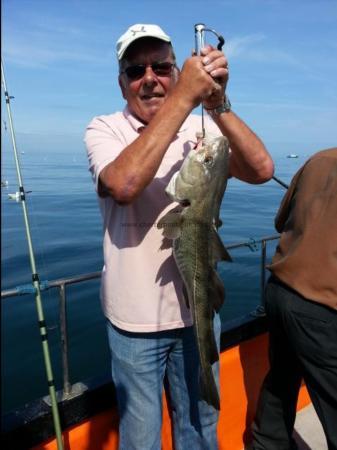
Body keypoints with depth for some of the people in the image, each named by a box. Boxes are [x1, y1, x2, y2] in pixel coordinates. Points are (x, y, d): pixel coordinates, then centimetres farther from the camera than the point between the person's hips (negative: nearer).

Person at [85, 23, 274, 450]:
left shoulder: (202, 128, 0)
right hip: (135, 317, -2)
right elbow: (124, 184, -29)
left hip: (198, 309, 3)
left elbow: (261, 170, -14)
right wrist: (184, 96, -29)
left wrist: (217, 104, -26)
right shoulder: (104, 129, -7)